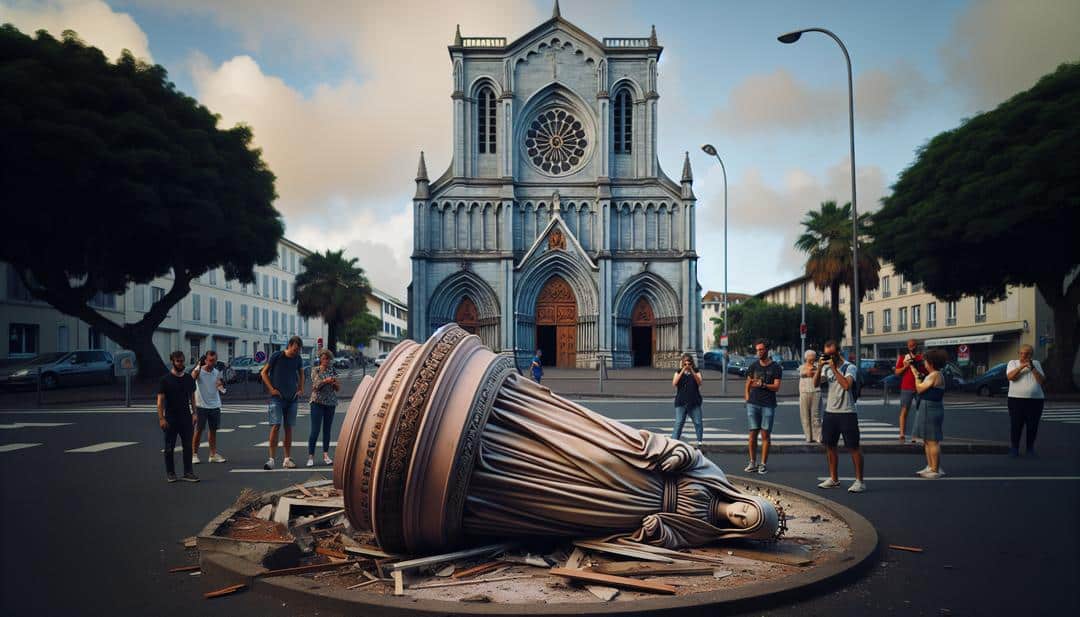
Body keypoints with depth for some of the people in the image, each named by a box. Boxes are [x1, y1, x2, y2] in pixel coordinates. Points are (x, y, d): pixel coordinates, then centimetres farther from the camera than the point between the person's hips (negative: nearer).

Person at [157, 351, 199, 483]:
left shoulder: (189, 378, 6)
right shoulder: (166, 379, -6)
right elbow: (160, 400, -8)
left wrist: (194, 413, 4)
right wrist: (161, 418, -15)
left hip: (186, 417, 3)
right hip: (170, 418, -3)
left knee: (187, 446, 2)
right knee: (169, 447, 6)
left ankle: (188, 473, 7)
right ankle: (170, 473, 17)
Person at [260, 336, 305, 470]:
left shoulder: (298, 359, 5)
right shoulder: (276, 356, -7)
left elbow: (301, 374, 23)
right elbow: (264, 373, -1)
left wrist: (301, 389, 11)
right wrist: (271, 389, -9)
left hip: (292, 398, 4)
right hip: (277, 397, -4)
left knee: (289, 428, 6)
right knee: (276, 426, -13)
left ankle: (287, 459, 12)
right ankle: (271, 459, -11)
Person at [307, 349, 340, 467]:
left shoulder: (333, 371, 8)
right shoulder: (315, 370, 0)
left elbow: (338, 389, 9)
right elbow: (315, 385, -8)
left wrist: (335, 383, -13)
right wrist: (325, 381, -24)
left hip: (331, 403, 3)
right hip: (318, 402, -3)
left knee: (327, 429, 6)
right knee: (315, 430, -7)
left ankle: (326, 455, 12)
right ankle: (311, 456, -4)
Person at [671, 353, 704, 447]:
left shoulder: (696, 372, 7)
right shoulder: (679, 372, 6)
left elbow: (699, 383, -11)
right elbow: (674, 384, -10)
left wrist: (692, 371, -21)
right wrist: (682, 371, -17)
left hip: (695, 403, 1)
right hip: (681, 403, -1)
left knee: (698, 423, 4)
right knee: (678, 423, -7)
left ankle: (699, 442, 17)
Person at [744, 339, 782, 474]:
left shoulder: (775, 367, 2)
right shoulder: (754, 366, 12)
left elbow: (776, 386, -6)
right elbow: (748, 383, 17)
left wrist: (763, 385, -21)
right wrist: (747, 396, 3)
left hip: (768, 405, -3)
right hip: (753, 404, 3)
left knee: (765, 434, -2)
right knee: (753, 433, 1)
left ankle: (763, 464, 3)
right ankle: (752, 462, 8)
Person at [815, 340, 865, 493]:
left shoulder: (849, 367, -8)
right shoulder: (826, 368, 9)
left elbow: (846, 385, -24)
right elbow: (816, 383, -1)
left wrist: (834, 368, -21)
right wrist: (819, 367, -12)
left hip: (847, 413, -6)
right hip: (830, 411, 6)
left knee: (853, 447, -2)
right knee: (829, 446, 10)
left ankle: (859, 481, 4)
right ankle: (833, 479, 22)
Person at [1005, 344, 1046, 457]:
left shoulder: (1036, 364, 10)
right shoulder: (1012, 363, 6)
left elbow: (1042, 381, -1)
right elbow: (1010, 377, -12)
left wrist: (1032, 368, -10)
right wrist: (1021, 366, -18)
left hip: (1036, 400, 2)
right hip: (1016, 399, -2)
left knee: (1033, 426, 4)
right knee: (1015, 425, -3)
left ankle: (1030, 448, 17)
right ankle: (1014, 448, 6)